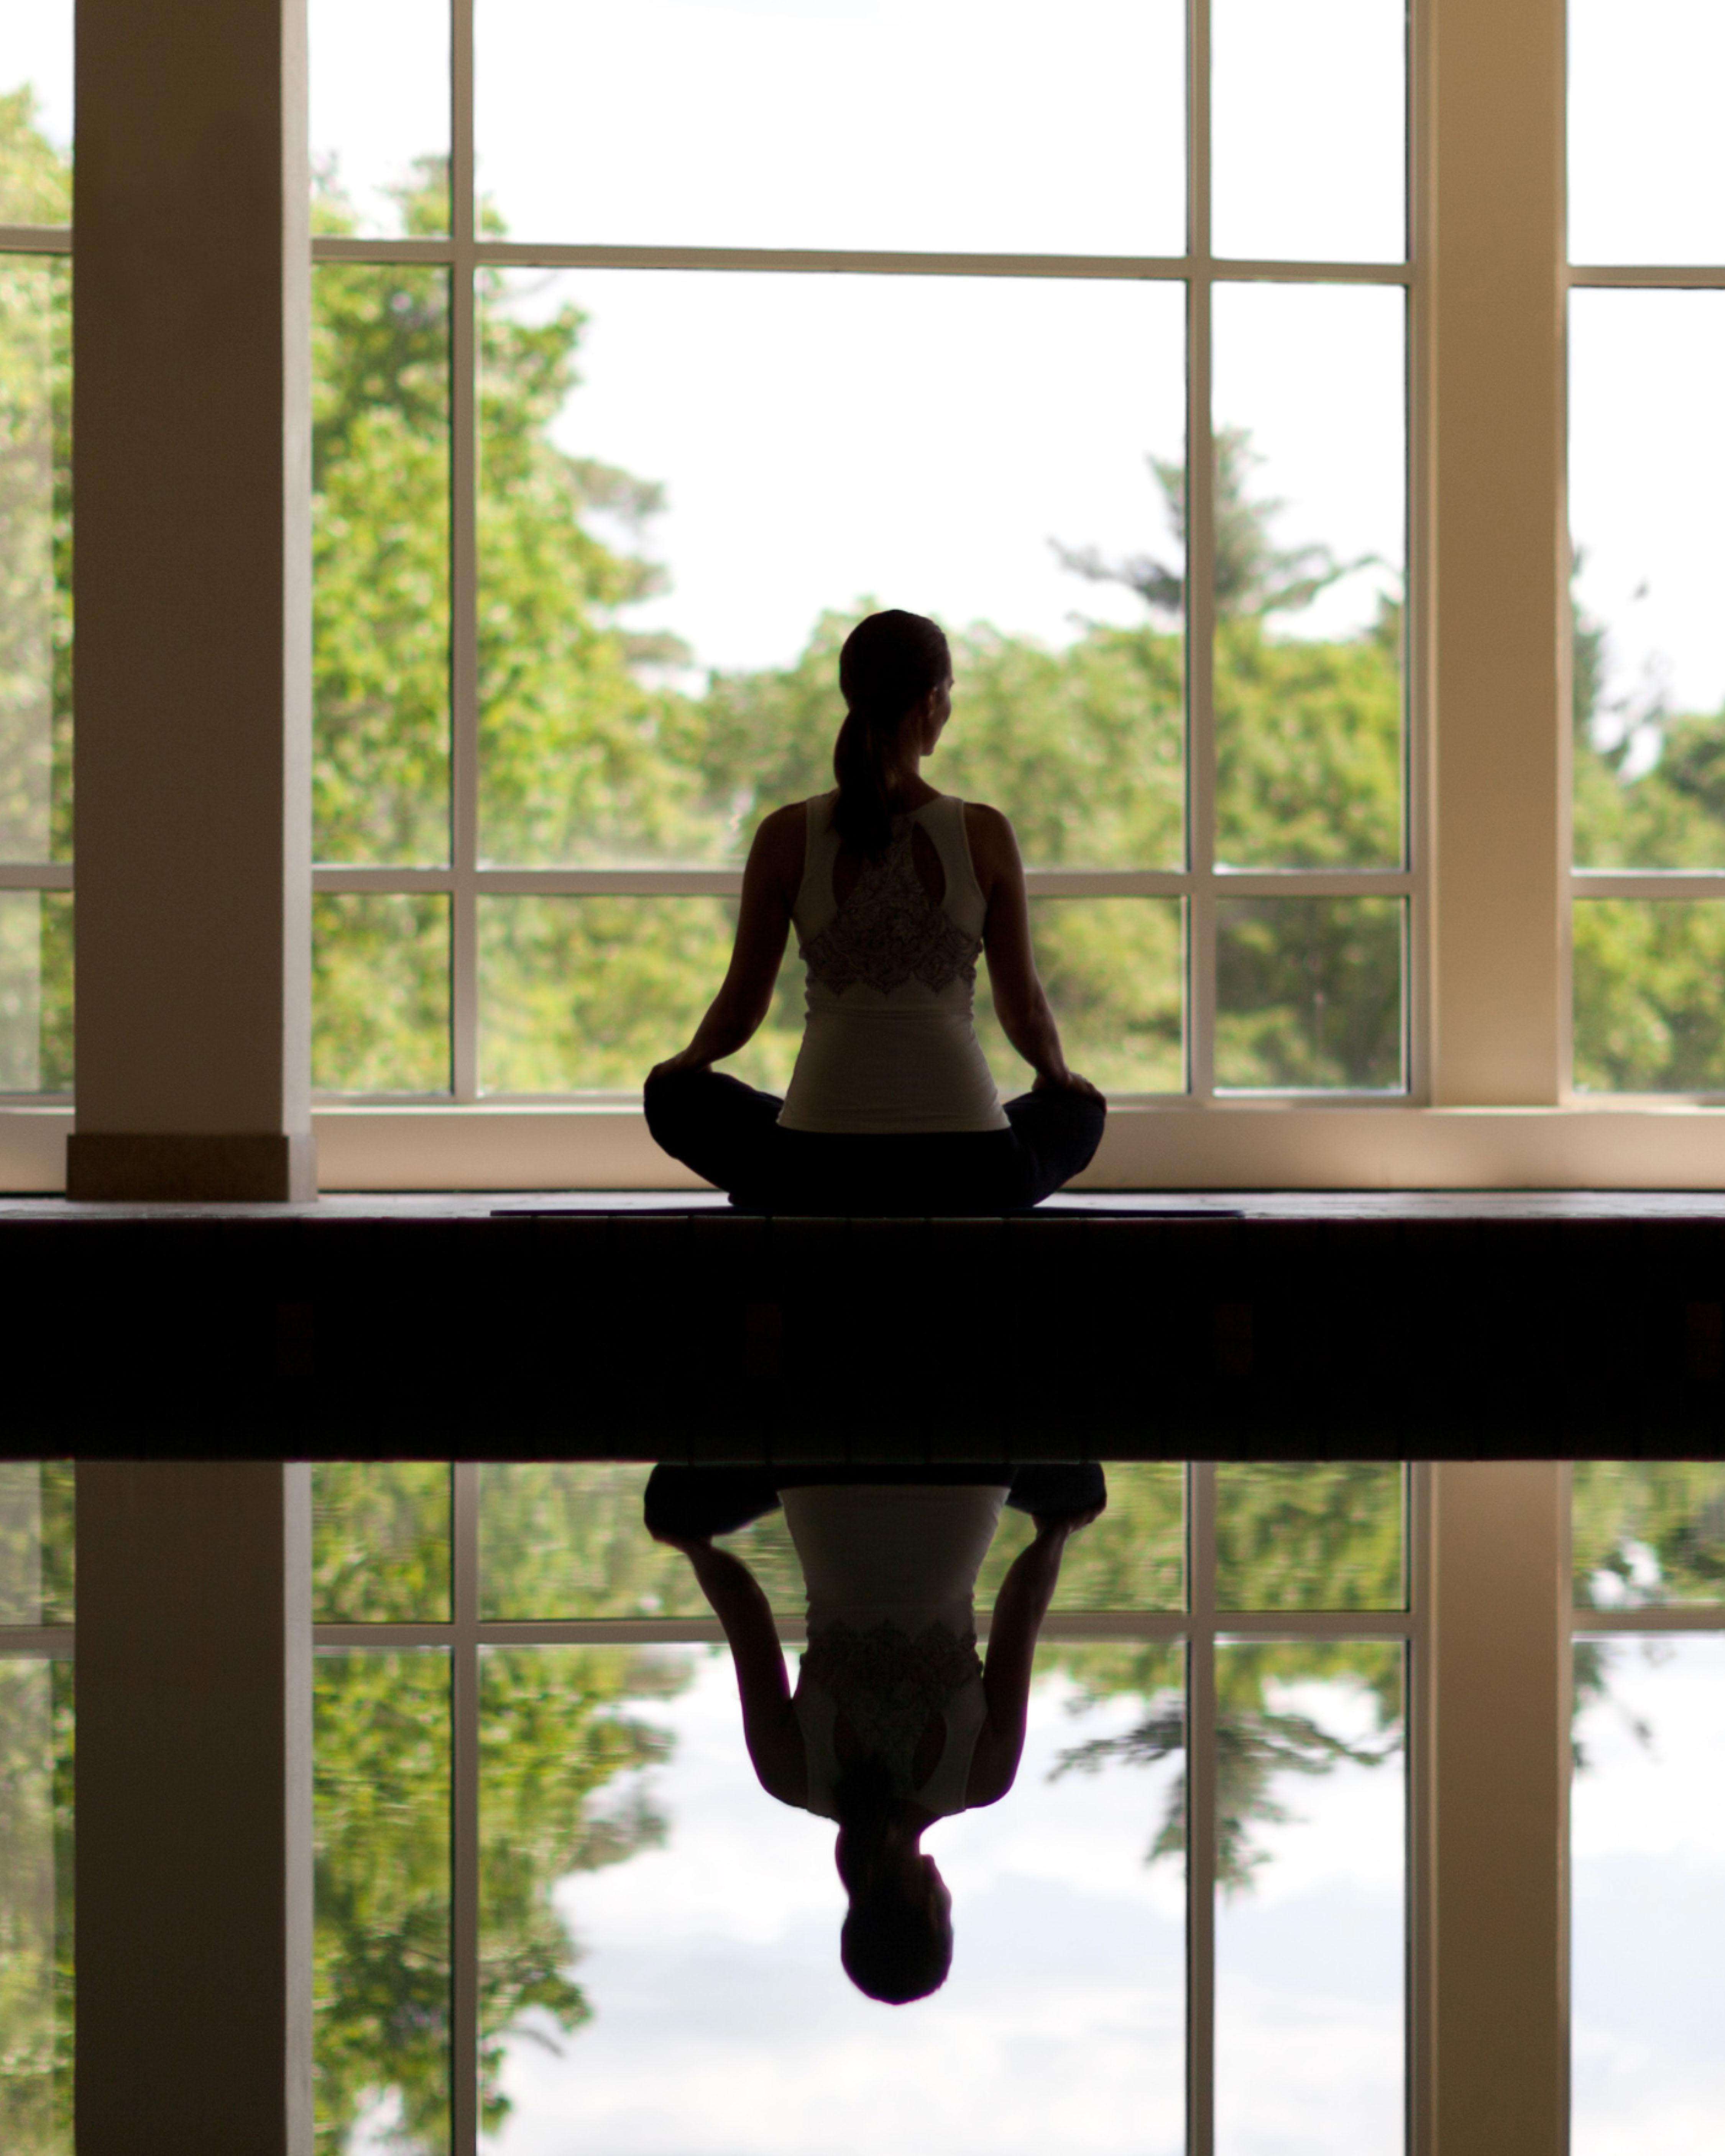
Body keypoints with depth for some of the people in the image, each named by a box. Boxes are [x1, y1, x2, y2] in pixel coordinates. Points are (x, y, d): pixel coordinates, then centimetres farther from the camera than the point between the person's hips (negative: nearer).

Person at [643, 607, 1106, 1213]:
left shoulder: (787, 836, -4)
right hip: (966, 1175, 0)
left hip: (820, 1179, 0)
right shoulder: (985, 834, -5)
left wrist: (688, 1061, 28)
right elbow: (1025, 1011, 5)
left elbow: (741, 1008, 5)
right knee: (1077, 1114, 34)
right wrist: (1058, 1075, 28)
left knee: (680, 1098, 30)